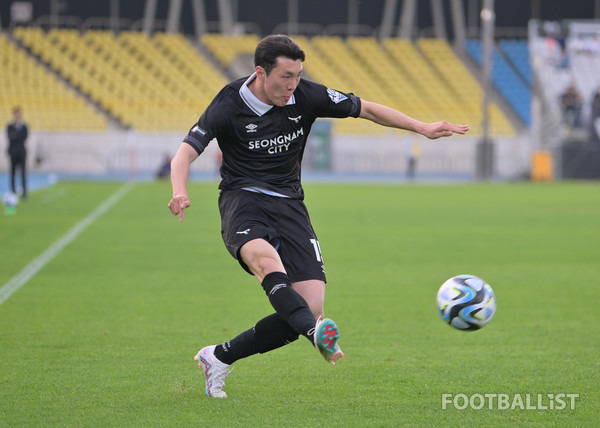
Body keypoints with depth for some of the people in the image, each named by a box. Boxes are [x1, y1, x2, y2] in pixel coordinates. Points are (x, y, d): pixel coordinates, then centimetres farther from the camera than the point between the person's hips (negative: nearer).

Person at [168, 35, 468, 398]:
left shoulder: (306, 96, -2)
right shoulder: (229, 106, -10)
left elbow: (365, 109, 9)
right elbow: (186, 153, -14)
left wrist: (422, 128, 6)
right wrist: (180, 192, -35)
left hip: (289, 203, 4)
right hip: (243, 200, -4)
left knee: (311, 308, -10)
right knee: (264, 257, -40)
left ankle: (220, 358, 4)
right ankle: (318, 334, -61)